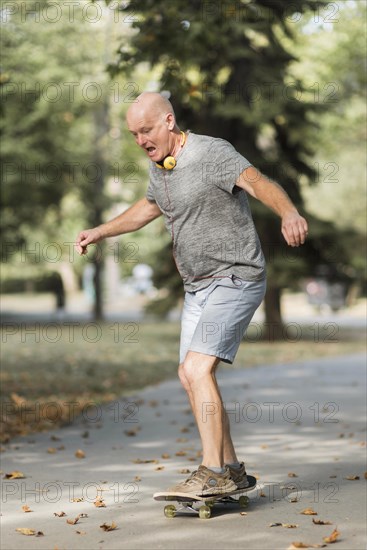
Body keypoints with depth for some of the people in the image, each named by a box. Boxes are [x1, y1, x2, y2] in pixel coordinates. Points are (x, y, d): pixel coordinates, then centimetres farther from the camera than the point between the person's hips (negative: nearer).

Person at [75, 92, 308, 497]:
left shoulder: (212, 152, -18)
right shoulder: (159, 164, 8)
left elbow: (259, 184, -36)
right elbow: (148, 207, 30)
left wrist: (288, 213, -56)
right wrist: (101, 231, 29)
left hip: (235, 279, -9)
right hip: (198, 287, 9)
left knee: (197, 369, -20)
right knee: (191, 377, 9)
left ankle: (213, 473, -16)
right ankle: (231, 470, 18)